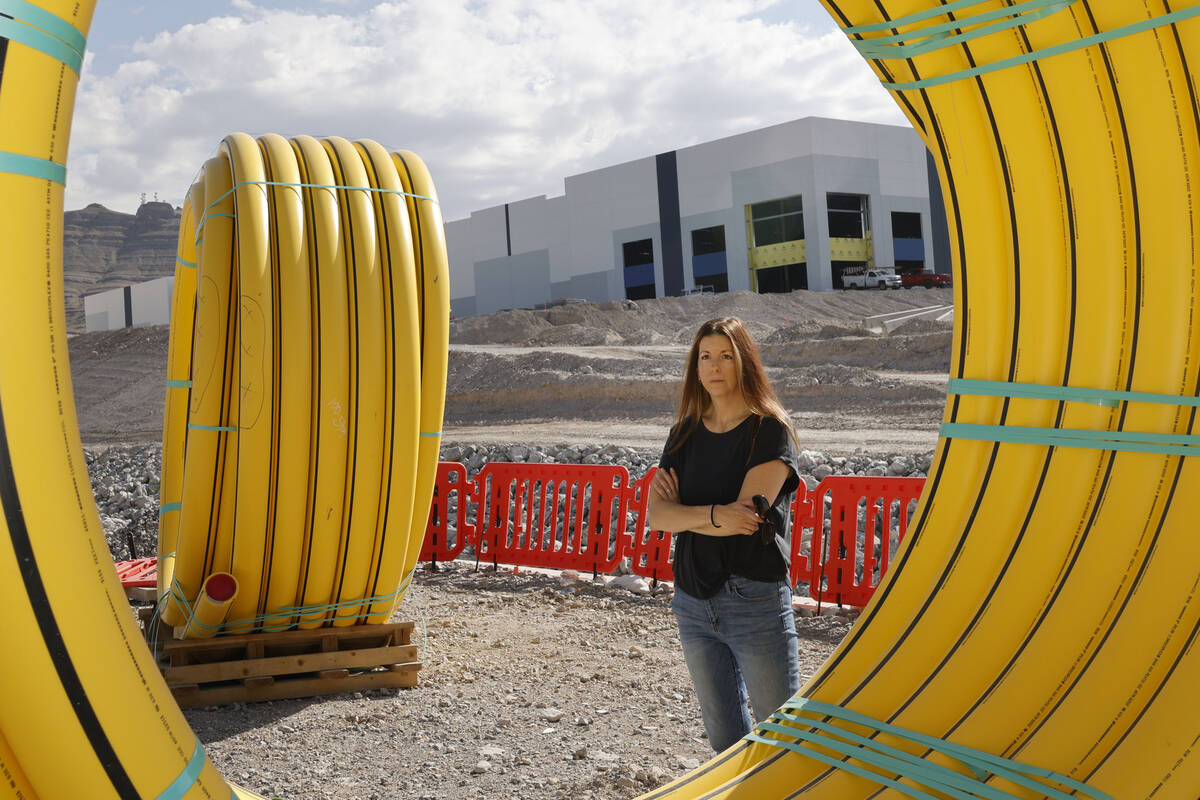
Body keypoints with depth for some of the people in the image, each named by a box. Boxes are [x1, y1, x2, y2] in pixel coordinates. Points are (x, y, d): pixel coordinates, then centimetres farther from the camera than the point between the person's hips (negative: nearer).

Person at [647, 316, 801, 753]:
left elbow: (747, 513, -17)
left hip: (755, 601, -5)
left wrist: (681, 511, -5)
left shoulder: (770, 430, -7)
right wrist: (713, 515, -18)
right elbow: (656, 515, -1)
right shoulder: (686, 433, 9)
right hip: (693, 602, 5)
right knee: (724, 736, 15)